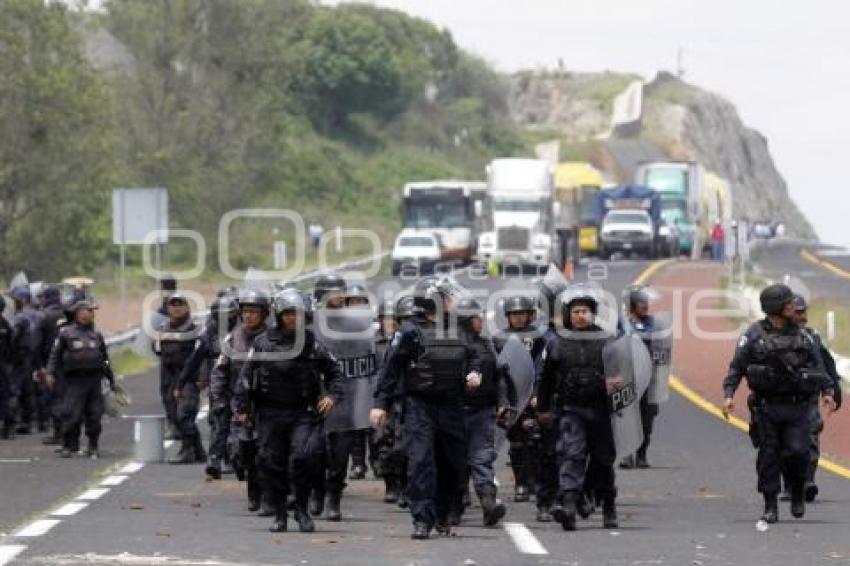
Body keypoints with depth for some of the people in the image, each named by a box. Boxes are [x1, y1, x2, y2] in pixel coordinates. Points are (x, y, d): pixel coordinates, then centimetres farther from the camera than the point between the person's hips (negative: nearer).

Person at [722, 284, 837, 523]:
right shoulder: (754, 335, 0)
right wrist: (728, 394, -11)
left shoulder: (802, 336, 9)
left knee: (797, 452, -8)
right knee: (768, 457, 1)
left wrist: (827, 391, -2)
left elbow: (819, 366, 11)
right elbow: (736, 367, 0)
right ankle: (770, 506, 10)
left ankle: (798, 494, 18)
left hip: (796, 407, 1)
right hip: (766, 407, -1)